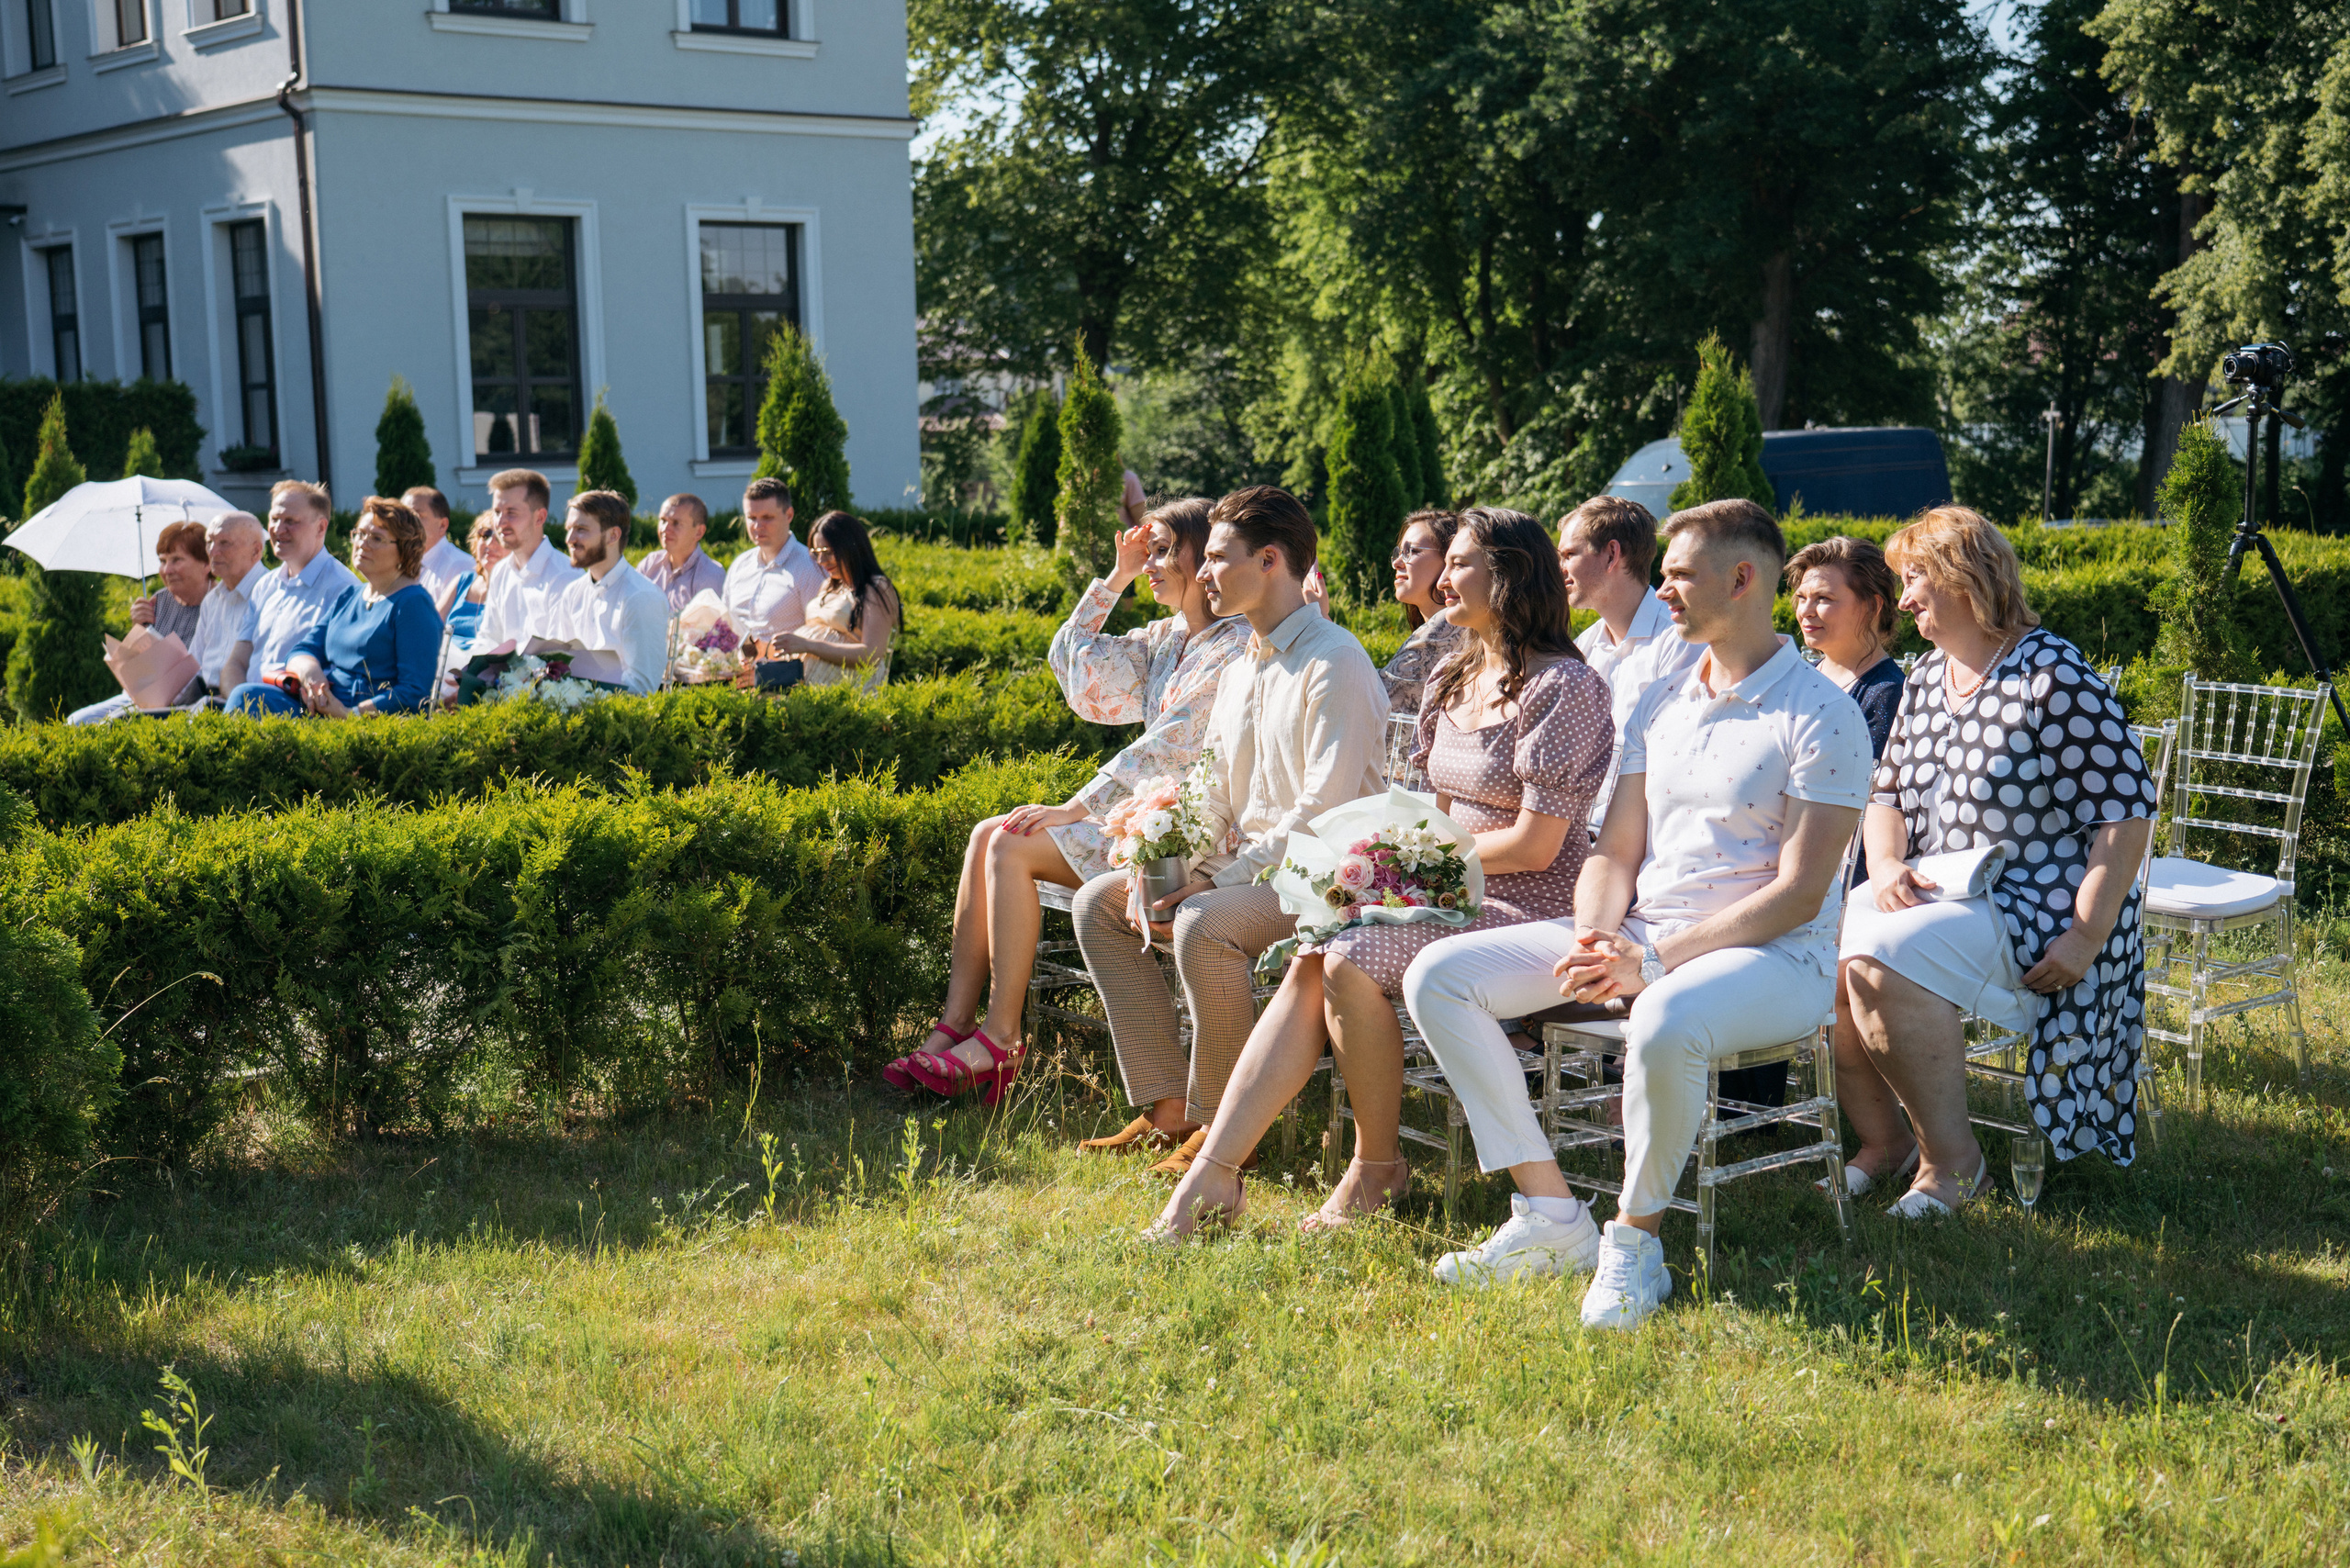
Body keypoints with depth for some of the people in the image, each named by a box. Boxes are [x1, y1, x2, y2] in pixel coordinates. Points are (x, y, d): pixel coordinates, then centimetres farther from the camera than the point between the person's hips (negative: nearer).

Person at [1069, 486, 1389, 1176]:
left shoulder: (1335, 663, -16)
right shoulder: (1239, 670, 15)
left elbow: (1323, 815, -22)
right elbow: (1214, 797, 18)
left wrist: (1215, 882, -22)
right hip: (1245, 870, 10)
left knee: (1203, 926, -34)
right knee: (1098, 901, 2)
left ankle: (1221, 1122, -16)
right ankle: (1166, 1106, 0)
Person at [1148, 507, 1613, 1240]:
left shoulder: (1563, 686, -12)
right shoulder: (1452, 679, 16)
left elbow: (1534, 845, -16)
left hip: (1530, 908, -8)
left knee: (1350, 961, -27)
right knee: (1306, 965, -17)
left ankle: (1378, 1166, -9)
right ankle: (1214, 1172, -22)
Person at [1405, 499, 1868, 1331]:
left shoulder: (1821, 716, -8)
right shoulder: (1660, 703, 14)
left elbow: (1798, 893, -15)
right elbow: (1614, 851, 13)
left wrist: (1651, 964, -22)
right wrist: (1597, 937, -10)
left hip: (1772, 955, -7)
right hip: (1640, 936, 7)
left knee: (1665, 1027, -42)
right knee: (1438, 976, -7)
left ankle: (1635, 1239, -15)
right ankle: (1549, 1211, -4)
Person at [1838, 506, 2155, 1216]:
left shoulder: (2052, 677, -12)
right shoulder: (1926, 678, 13)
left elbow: (2128, 809, -14)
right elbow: (1887, 793, 19)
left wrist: (2087, 939, -18)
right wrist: (1886, 867, -4)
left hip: (2035, 910, -8)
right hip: (1938, 897, 8)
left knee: (1885, 958, -31)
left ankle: (1952, 1160, -14)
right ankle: (1878, 1137, 2)